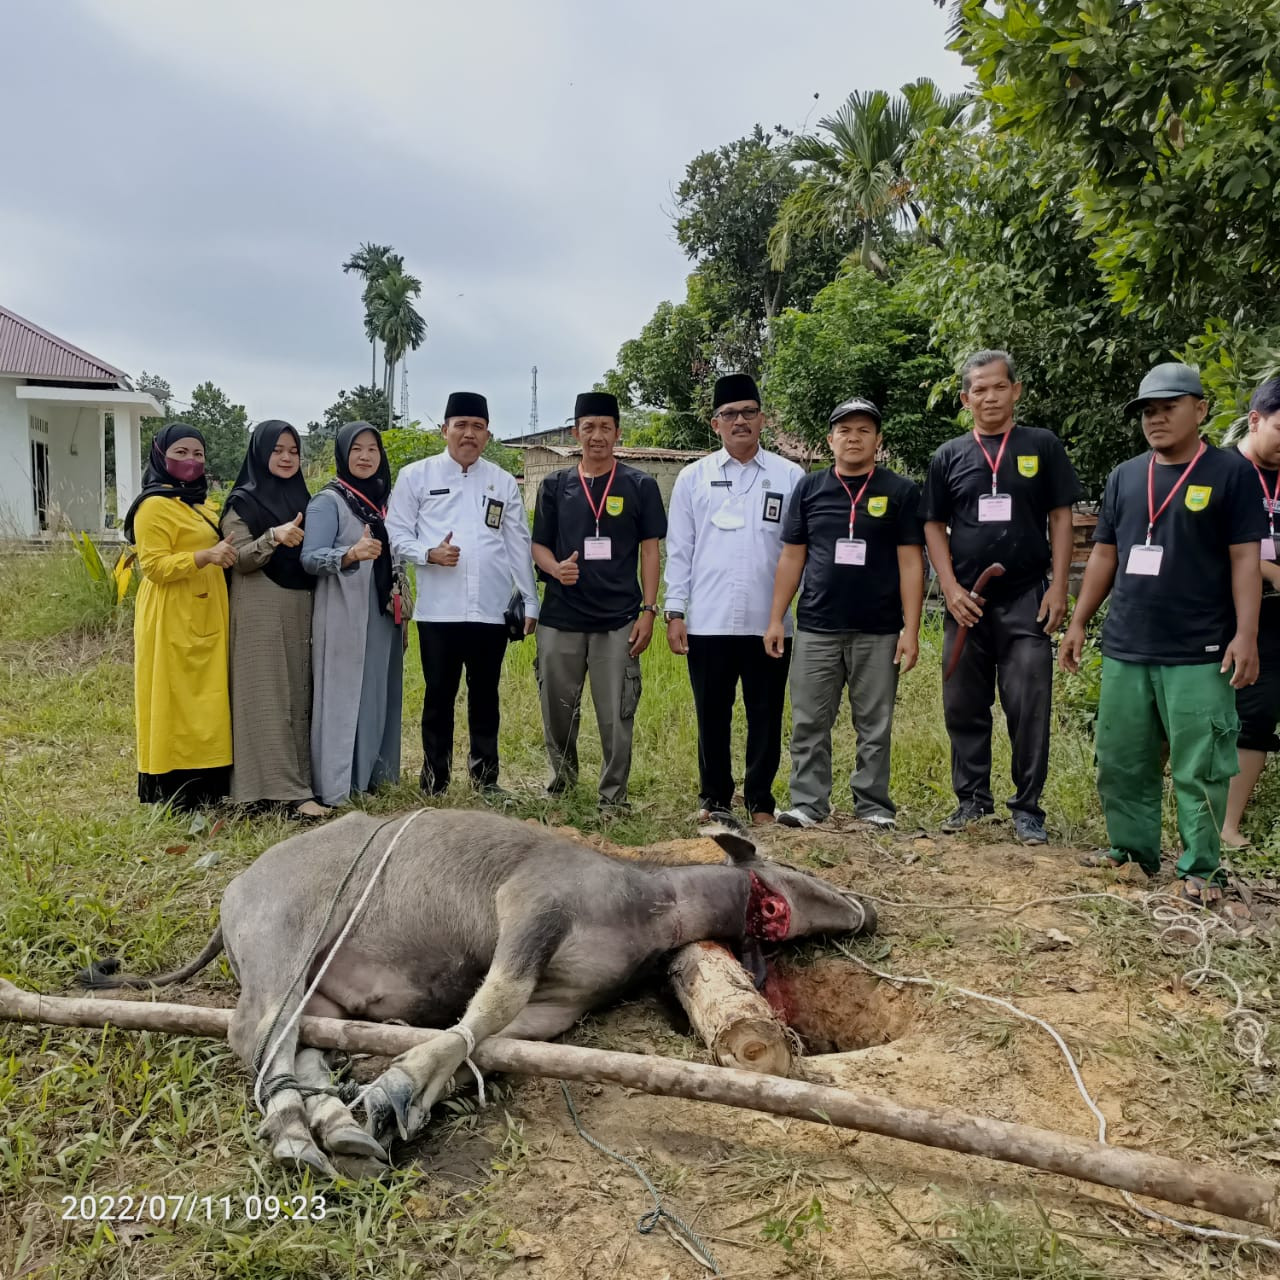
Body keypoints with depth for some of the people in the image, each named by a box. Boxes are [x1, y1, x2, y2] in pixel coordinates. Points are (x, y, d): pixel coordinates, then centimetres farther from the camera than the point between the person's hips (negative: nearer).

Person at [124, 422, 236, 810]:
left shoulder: (202, 506, 17)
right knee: (176, 702, -6)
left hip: (206, 618, 8)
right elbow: (154, 565, -17)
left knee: (206, 701, 8)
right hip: (172, 621, -8)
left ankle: (207, 786, 14)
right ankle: (173, 790, 0)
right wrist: (205, 556, -26)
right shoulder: (154, 505, -9)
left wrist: (226, 554, 13)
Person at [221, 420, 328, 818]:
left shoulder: (303, 500, 15)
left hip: (301, 609, 6)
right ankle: (289, 790, -9)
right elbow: (239, 559, -10)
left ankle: (300, 780, 11)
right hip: (260, 610, -6)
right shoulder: (241, 502, -1)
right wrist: (274, 536, -25)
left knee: (299, 695, 6)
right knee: (268, 698, -7)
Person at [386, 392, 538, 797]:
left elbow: (518, 546, 10)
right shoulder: (416, 475, 5)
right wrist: (429, 553, -16)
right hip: (439, 610, -2)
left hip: (491, 610, 2)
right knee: (439, 695, 6)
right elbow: (396, 533, 3)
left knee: (485, 695, 11)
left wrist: (529, 602, 7)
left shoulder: (504, 483, 11)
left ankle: (485, 775, 23)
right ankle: (434, 780, 18)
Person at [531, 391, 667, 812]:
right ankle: (562, 773, 35)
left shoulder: (639, 485, 3)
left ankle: (613, 797, 14)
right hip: (560, 618, 2)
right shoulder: (555, 485, 8)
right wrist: (555, 568, -14)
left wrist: (648, 610, -5)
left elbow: (649, 550, 2)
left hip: (618, 619, -2)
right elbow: (539, 545, 9)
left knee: (616, 715, 1)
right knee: (557, 709, 11)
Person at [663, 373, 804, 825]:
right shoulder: (693, 477, 7)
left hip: (770, 622, 0)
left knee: (766, 716, 8)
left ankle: (760, 800, 22)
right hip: (708, 622, 1)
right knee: (712, 715, 9)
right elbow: (678, 549, 6)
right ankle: (714, 798, 24)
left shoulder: (790, 477, 5)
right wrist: (674, 612, 0)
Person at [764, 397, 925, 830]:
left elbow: (910, 563, 0)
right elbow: (791, 558, 9)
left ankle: (874, 806, 16)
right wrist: (776, 619, 3)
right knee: (809, 724, 4)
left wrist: (911, 629, -7)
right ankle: (807, 804, 12)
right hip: (815, 628, 2)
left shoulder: (900, 491, 2)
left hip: (878, 631, -2)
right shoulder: (809, 488, 8)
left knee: (875, 727, 6)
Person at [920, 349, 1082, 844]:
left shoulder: (1042, 446, 4)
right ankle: (972, 798, 22)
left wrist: (1059, 586, -5)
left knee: (1029, 708, -1)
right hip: (967, 604, 2)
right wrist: (951, 588, -4)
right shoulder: (949, 456, 8)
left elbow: (1061, 517, 4)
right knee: (964, 707, 8)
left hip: (1026, 600, -2)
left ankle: (1027, 808, 10)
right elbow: (934, 526, 8)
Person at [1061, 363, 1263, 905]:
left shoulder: (1230, 471, -1)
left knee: (1199, 768, 1)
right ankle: (1132, 847, 25)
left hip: (1198, 654, -4)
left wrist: (1245, 634, -12)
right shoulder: (1124, 476, 11)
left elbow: (1245, 559, -4)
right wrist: (1078, 623, 11)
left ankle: (1200, 867, 13)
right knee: (1121, 761, 10)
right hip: (1124, 649, 5)